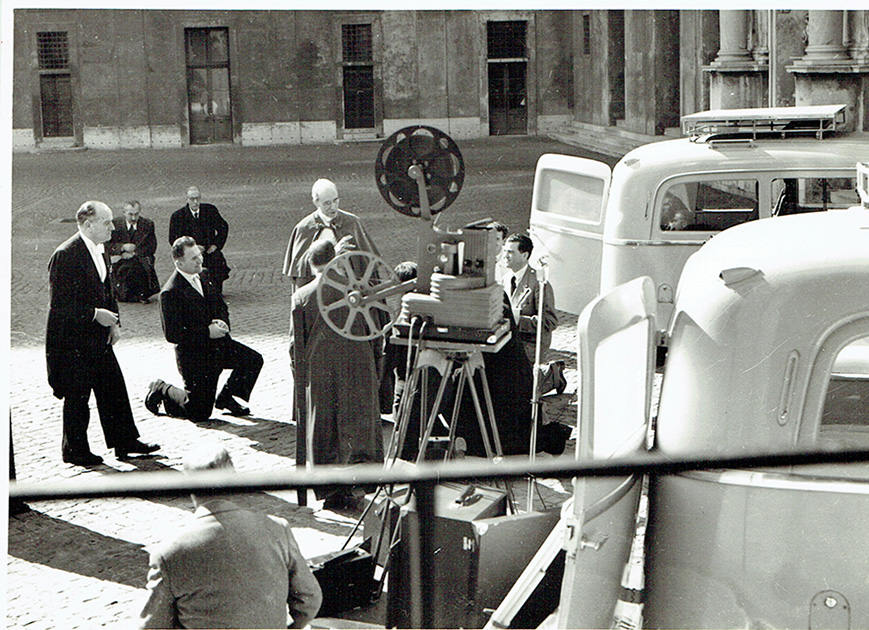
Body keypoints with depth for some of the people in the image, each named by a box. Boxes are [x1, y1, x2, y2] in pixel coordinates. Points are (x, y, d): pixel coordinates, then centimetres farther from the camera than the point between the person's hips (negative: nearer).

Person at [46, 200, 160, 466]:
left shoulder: (100, 251, 10)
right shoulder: (66, 255, -20)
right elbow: (59, 304, -22)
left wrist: (114, 322, 7)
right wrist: (95, 314, -21)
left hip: (99, 338, 9)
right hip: (74, 341, -9)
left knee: (114, 389, 11)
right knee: (77, 396, 1)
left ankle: (125, 441, 20)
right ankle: (74, 450, 14)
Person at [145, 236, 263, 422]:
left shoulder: (203, 277, 5)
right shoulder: (170, 293, -21)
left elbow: (221, 307, 18)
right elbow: (172, 334, -22)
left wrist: (221, 322, -6)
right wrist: (207, 332, -23)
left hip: (218, 344, 7)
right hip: (194, 355, -7)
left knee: (253, 360, -10)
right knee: (200, 413, -4)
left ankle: (226, 398, 12)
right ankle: (162, 390, 22)